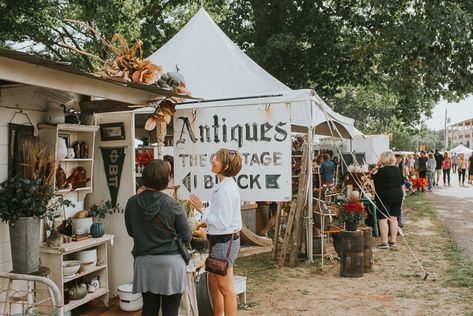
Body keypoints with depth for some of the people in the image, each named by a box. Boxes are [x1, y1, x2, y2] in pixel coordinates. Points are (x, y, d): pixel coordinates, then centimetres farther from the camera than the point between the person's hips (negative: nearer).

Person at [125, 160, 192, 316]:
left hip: (144, 262, 3)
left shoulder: (132, 203, -5)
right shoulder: (172, 205, -14)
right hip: (171, 262, -3)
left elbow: (131, 232, 8)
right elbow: (186, 237, -6)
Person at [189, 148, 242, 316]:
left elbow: (222, 223, -22)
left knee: (225, 289, 4)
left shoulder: (225, 190, -22)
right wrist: (207, 222, 11)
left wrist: (202, 209, -15)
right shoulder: (226, 186, 9)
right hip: (220, 240, 10)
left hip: (224, 242, -10)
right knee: (213, 284, 20)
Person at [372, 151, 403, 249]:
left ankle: (384, 242, -6)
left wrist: (378, 167, 0)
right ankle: (393, 241, 15)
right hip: (398, 195, 7)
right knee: (393, 219, 11)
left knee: (383, 219, -3)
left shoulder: (382, 170, -15)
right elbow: (401, 182, 17)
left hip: (384, 196, -7)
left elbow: (373, 176, -3)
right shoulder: (397, 169, 6)